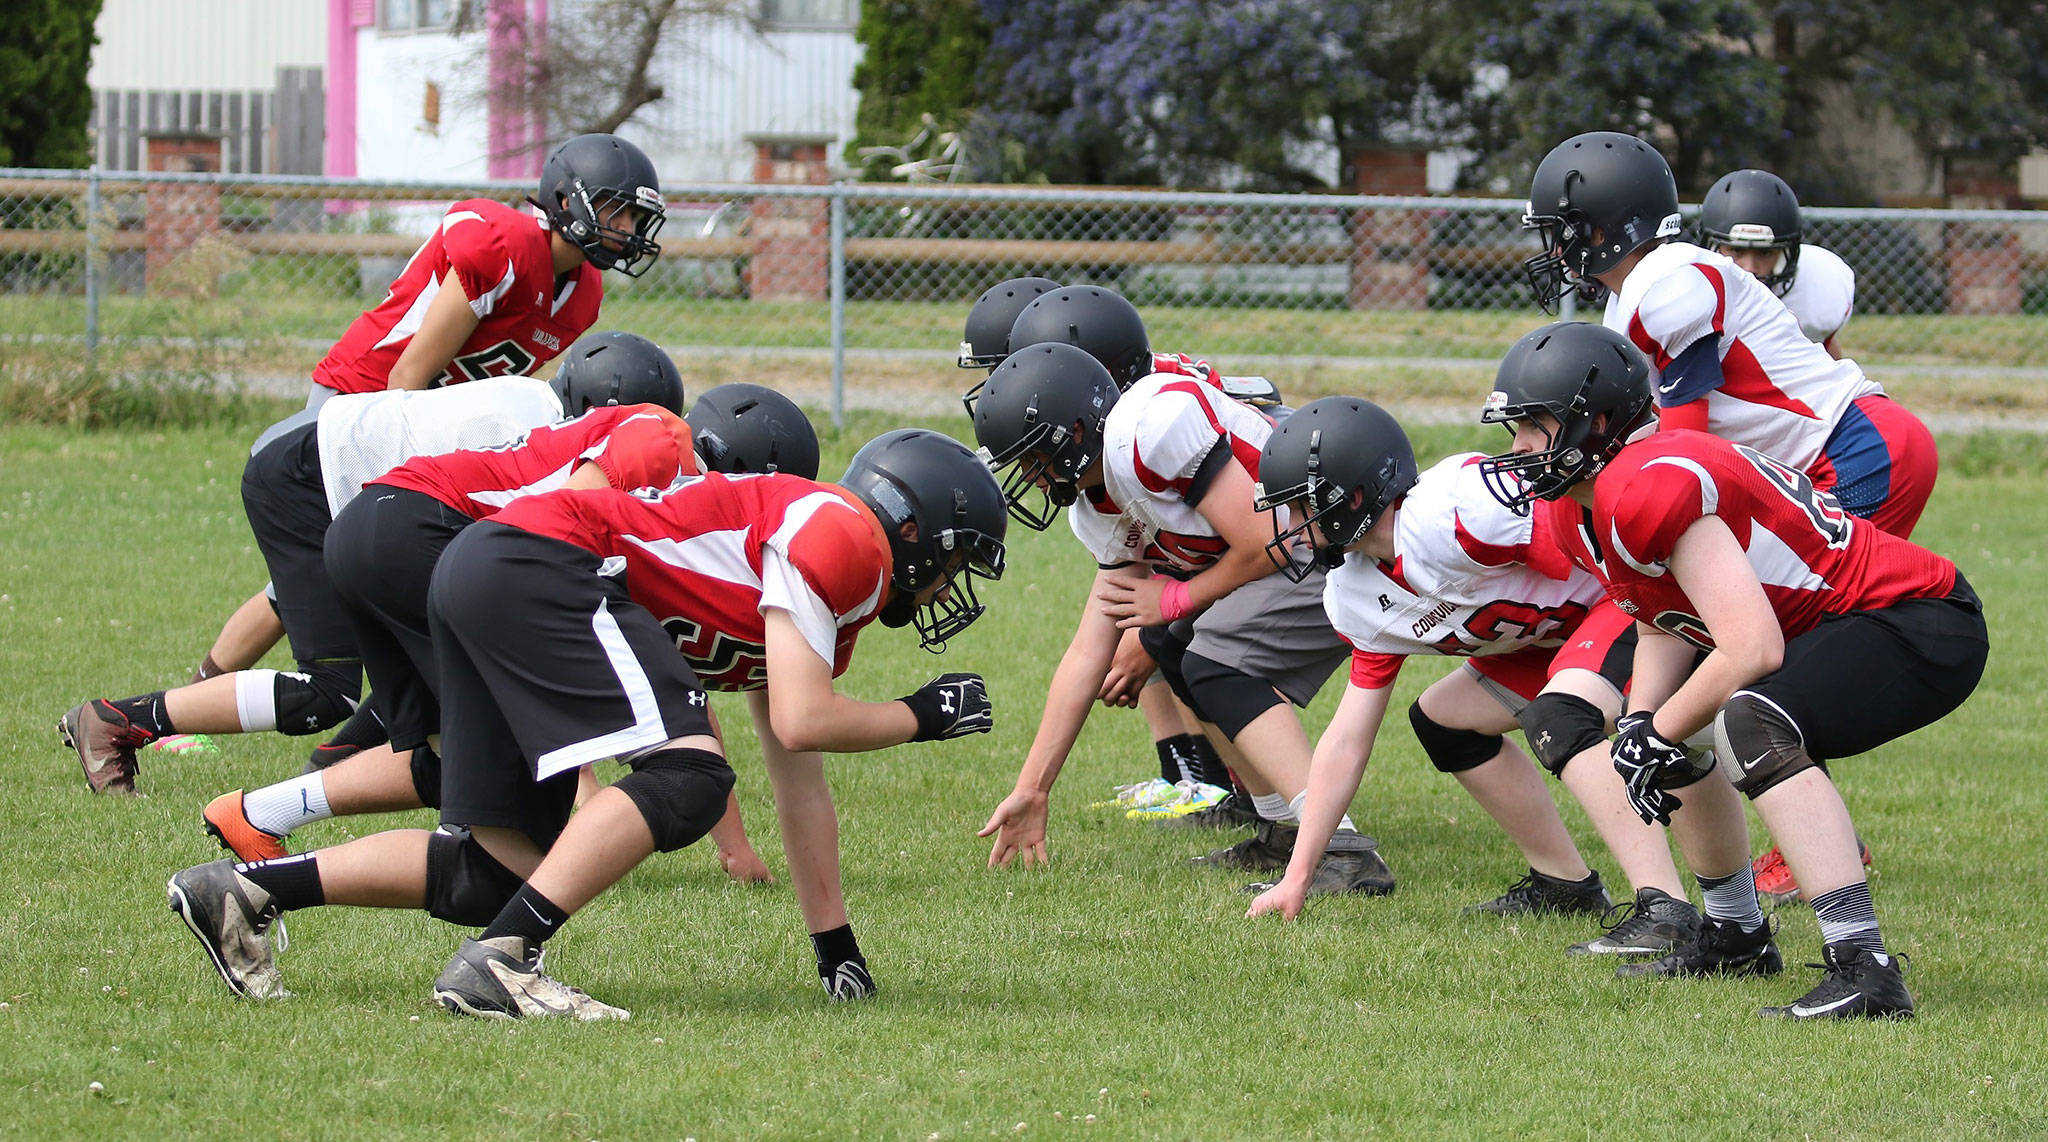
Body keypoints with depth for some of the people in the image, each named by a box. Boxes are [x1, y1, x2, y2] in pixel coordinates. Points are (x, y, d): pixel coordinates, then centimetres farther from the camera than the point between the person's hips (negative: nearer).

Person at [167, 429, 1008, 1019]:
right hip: (536, 567, -10)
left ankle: (242, 892, 12)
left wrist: (837, 951, 28)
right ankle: (497, 964, -25)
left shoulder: (833, 607, 24)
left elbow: (801, 786, 27)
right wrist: (920, 718, 3)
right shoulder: (844, 538, -5)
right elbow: (799, 724, -14)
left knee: (496, 876, 9)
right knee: (685, 776, -19)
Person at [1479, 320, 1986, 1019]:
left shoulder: (1645, 491, -26)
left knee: (1750, 722, -34)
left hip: (1922, 627, -11)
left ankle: (1863, 966, -37)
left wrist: (1659, 734, -16)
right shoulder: (1575, 513, 6)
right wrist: (1641, 724, -6)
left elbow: (1753, 648, -30)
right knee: (1658, 719, 20)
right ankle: (1735, 935, 32)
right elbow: (1665, 626, 14)